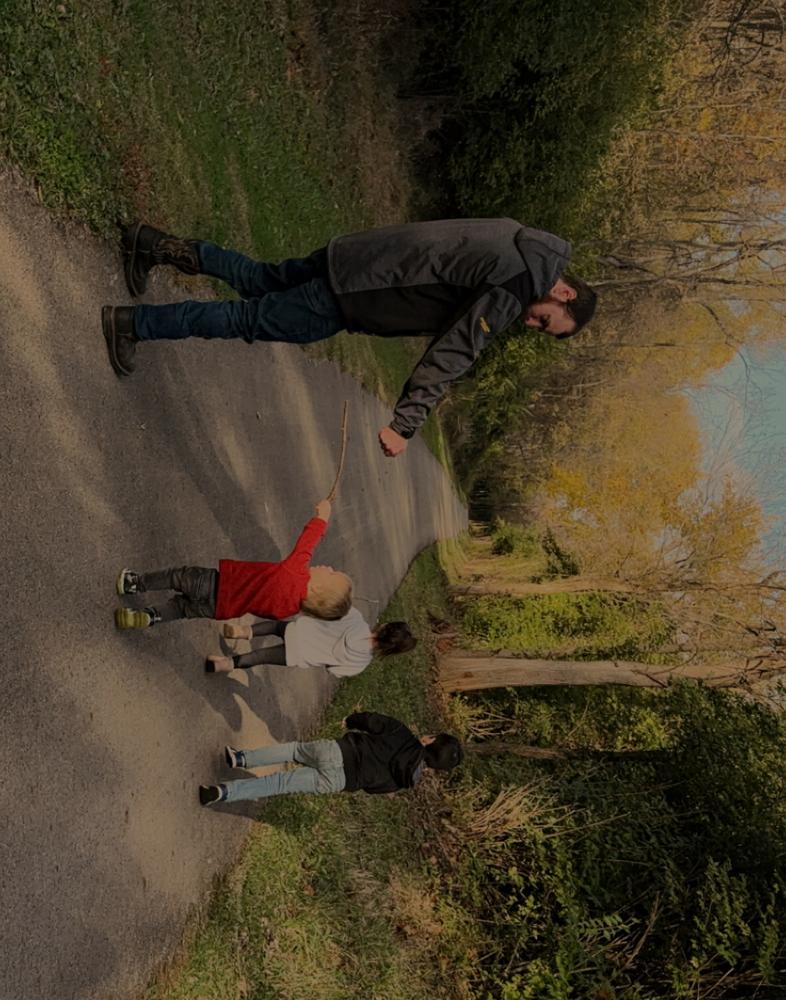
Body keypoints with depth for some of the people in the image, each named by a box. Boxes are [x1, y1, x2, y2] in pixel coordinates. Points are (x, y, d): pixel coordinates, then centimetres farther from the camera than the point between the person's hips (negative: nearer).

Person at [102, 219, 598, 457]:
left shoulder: (523, 245, 9)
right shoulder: (510, 291, -20)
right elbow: (450, 356, -26)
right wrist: (405, 424, -26)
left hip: (352, 255, 9)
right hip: (347, 296, -8)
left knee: (261, 280, 22)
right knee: (253, 319, 0)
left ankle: (164, 247, 28)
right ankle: (132, 324, 8)